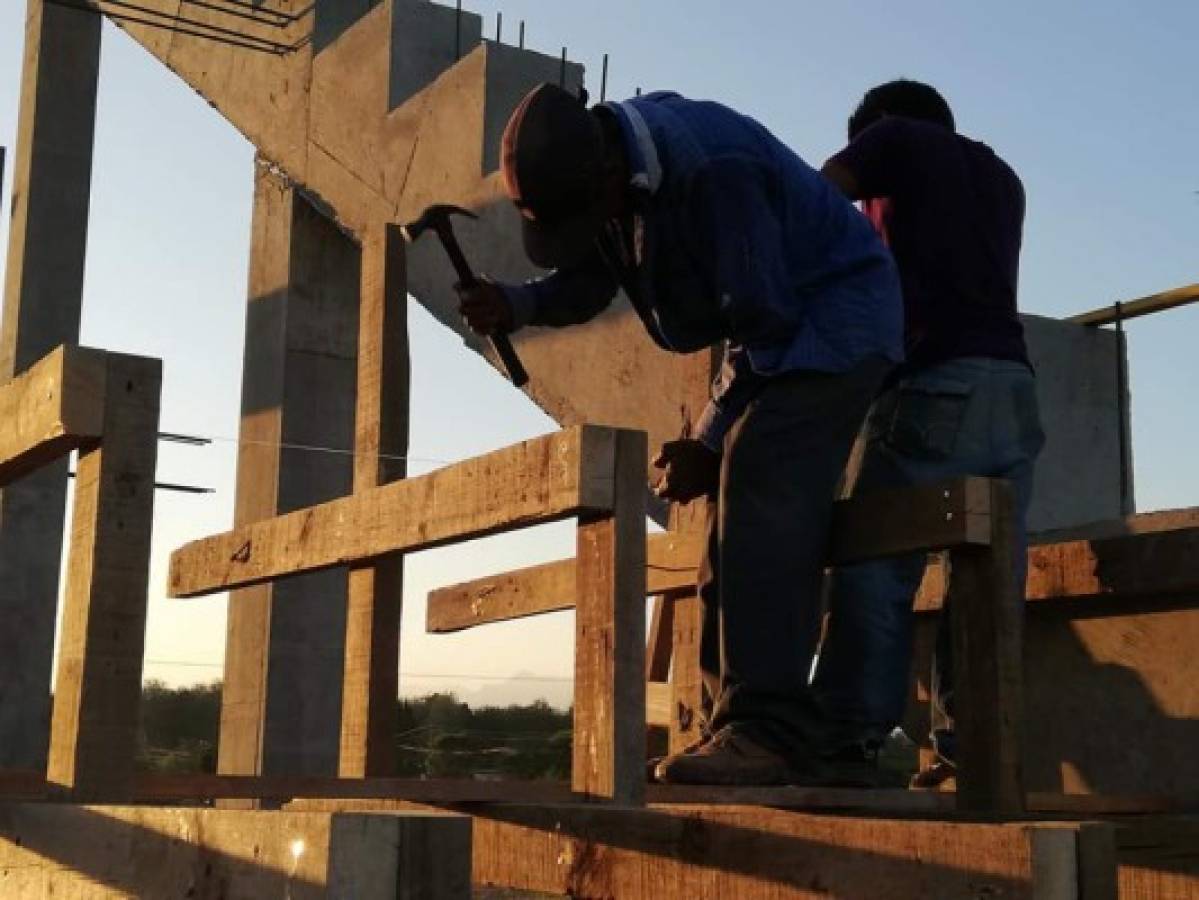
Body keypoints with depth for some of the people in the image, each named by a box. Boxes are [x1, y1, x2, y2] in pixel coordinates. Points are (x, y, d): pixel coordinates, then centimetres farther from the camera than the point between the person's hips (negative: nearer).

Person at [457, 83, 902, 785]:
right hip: (774, 332, 9)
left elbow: (765, 321, -26)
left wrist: (710, 443, -18)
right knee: (731, 516, 4)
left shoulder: (714, 172, -31)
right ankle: (742, 726, 9)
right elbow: (587, 282, 5)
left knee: (760, 484, -26)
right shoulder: (597, 171, -3)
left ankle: (770, 733, -31)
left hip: (835, 319, -9)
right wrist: (514, 304, -17)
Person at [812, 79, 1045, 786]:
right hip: (1012, 387, 6)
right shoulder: (1001, 175, 30)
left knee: (876, 563, -8)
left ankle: (850, 742, -15)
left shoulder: (895, 137, 14)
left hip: (937, 382, -6)